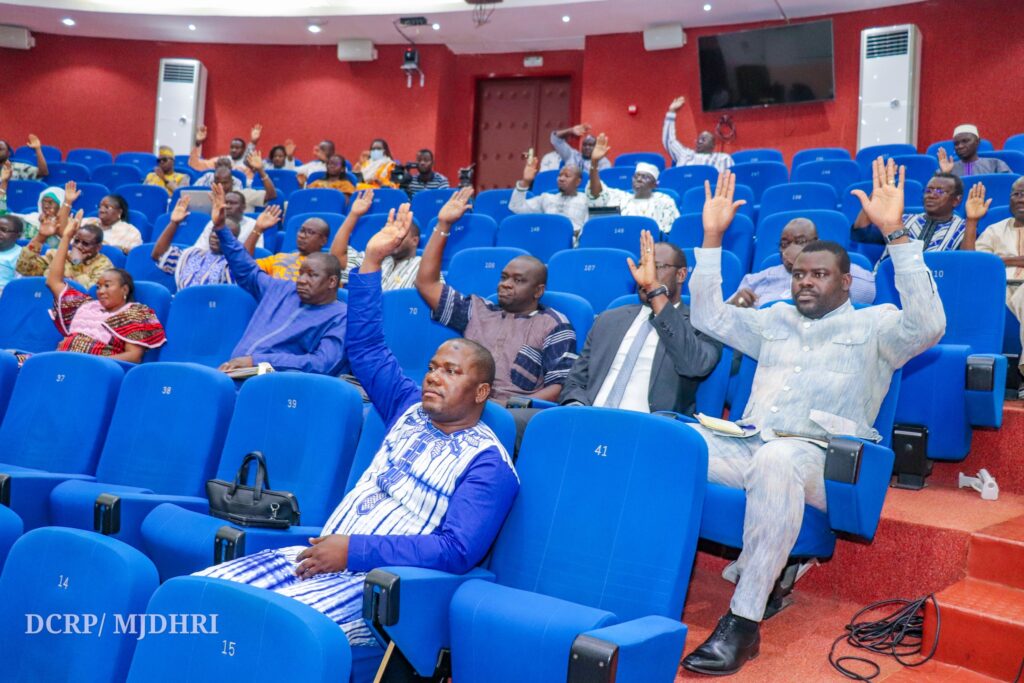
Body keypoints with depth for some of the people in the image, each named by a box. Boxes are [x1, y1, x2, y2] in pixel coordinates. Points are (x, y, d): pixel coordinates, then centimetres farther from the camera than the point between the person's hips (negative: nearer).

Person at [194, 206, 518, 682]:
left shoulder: (487, 464, -6)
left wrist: (356, 550, -21)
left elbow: (456, 550, -17)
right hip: (320, 554, 7)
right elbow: (366, 348, 20)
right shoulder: (411, 411, 15)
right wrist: (373, 260, 13)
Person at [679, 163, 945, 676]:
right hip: (744, 444, 5)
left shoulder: (874, 325, 13)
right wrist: (712, 237, 16)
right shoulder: (775, 320, 28)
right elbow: (709, 317, 24)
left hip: (815, 454, -4)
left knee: (776, 460, -42)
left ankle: (743, 620, -36)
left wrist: (895, 234, -15)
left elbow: (927, 326, -8)